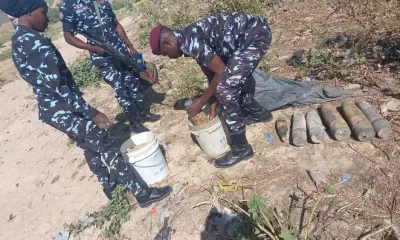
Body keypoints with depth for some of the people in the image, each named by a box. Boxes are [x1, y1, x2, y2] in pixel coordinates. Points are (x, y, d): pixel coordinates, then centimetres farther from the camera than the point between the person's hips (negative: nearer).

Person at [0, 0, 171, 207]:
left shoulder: (19, 41, 9)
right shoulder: (35, 43, -23)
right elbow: (57, 88, -27)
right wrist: (91, 112, -22)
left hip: (50, 110, 10)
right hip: (63, 111, -10)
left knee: (90, 148, 24)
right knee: (108, 149, -1)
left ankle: (108, 184, 43)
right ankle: (143, 193, 10)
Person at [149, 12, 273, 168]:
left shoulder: (191, 43, -21)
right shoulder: (189, 39, 9)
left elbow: (221, 72, -17)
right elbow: (211, 73, 15)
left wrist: (202, 101, -6)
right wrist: (213, 104, 16)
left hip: (256, 36, -10)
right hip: (250, 32, 10)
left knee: (225, 89, -12)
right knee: (231, 81, 19)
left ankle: (241, 148, 1)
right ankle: (259, 114, 39)